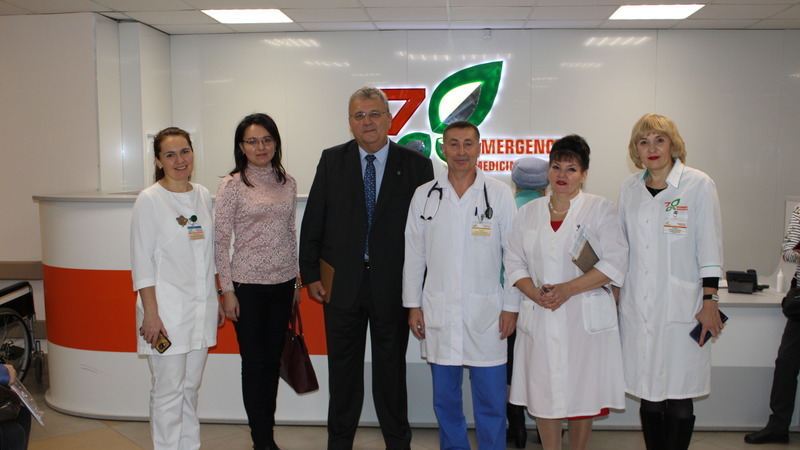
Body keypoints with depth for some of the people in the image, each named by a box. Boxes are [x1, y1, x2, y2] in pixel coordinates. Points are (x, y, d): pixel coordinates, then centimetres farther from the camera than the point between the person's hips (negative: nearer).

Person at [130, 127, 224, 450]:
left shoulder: (203, 196, 9)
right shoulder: (149, 200, -7)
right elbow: (142, 261, -9)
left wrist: (217, 299, 14)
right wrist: (150, 313, -13)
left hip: (202, 308, 5)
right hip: (167, 309, -5)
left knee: (191, 387, 15)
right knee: (168, 390, 1)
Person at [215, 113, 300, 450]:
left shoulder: (287, 182, 7)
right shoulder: (232, 185, -6)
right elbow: (221, 241, -6)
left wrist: (296, 281, 13)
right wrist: (227, 290, -9)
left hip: (282, 283, 4)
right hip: (248, 283, -4)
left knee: (273, 360, 12)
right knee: (255, 362, 5)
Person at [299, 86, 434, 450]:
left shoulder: (416, 165, -2)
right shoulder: (332, 161, 3)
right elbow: (312, 222, 3)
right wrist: (311, 275, 0)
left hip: (393, 285, -1)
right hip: (342, 282, 2)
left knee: (391, 367, 11)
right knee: (343, 368, 13)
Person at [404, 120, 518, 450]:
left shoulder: (500, 194, 0)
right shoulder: (424, 195, 4)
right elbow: (414, 254, 7)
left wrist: (511, 306, -2)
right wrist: (413, 305, 5)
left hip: (486, 312, -2)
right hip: (438, 312, 2)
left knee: (491, 401, 5)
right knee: (445, 398, 13)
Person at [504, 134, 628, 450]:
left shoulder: (600, 209, 1)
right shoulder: (528, 212, 11)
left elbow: (614, 263, -7)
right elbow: (514, 261, 9)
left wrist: (568, 289, -16)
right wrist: (534, 293, -9)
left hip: (585, 318, -2)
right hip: (539, 317, 3)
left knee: (582, 394, 5)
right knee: (542, 393, 7)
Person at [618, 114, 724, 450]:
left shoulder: (698, 185, -2)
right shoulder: (630, 188, 9)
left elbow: (710, 247, -3)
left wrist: (709, 301, -6)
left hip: (682, 307, -3)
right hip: (638, 307, 4)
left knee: (679, 397, 1)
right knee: (648, 394, 10)